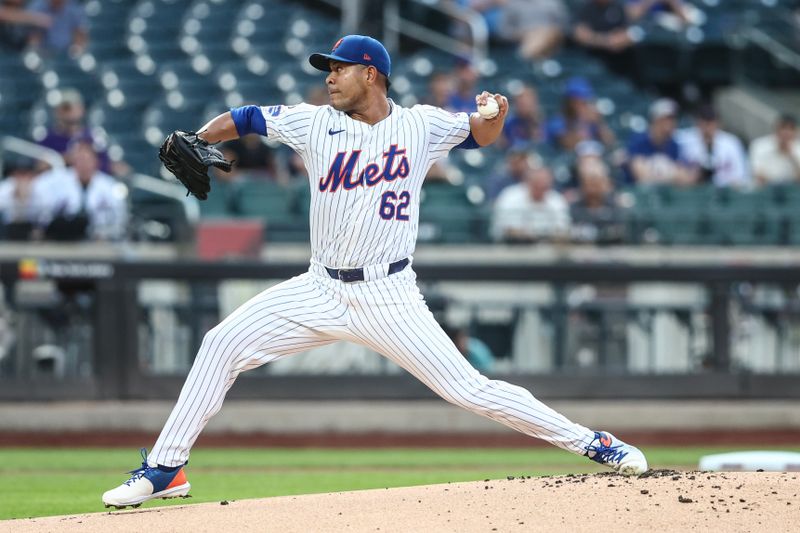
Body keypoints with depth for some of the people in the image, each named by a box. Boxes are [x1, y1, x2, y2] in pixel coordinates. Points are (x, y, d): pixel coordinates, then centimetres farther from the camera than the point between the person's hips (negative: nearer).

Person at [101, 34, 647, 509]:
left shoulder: (421, 125, -1)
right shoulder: (315, 123, 1)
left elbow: (480, 134, 13)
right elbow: (242, 119, 3)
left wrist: (494, 114, -10)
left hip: (391, 296, -3)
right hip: (323, 291, 3)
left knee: (468, 388, -11)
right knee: (223, 344, -9)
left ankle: (591, 442, 0)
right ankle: (165, 470, 0)